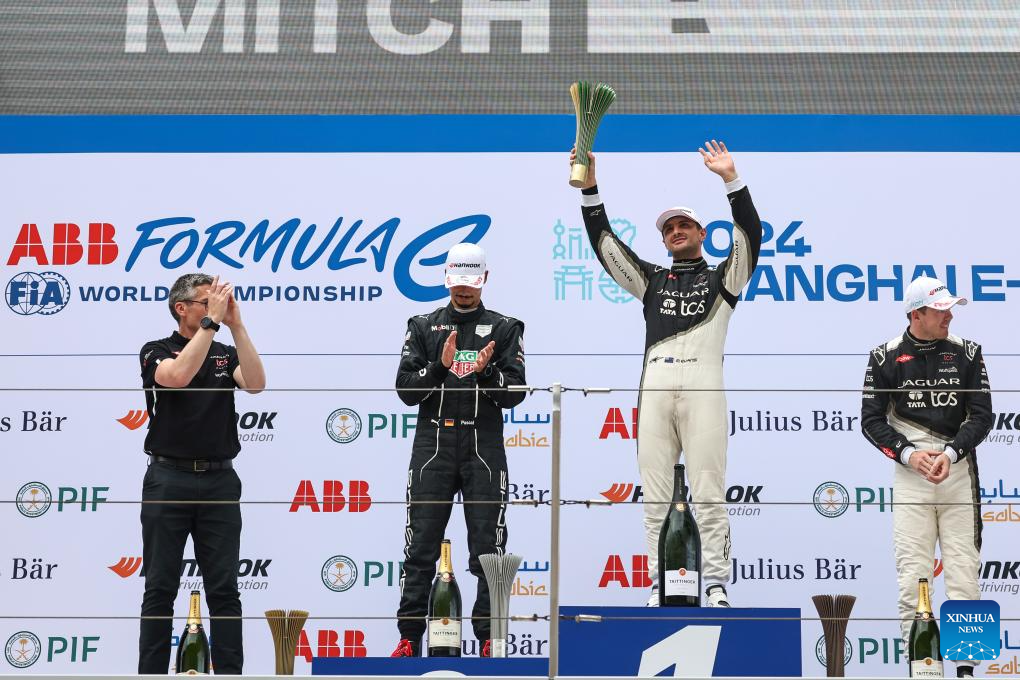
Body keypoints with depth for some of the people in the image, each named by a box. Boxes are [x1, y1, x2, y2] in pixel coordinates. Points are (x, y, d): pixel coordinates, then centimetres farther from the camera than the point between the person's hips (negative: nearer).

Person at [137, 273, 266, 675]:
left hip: (219, 481, 3)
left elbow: (256, 383, -9)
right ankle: (152, 673, 6)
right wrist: (213, 321, -21)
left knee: (224, 589, 1)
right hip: (168, 480, -3)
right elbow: (178, 375, -22)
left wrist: (235, 324, -14)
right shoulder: (156, 352, 1)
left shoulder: (226, 355, 12)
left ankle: (229, 672, 3)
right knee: (160, 589, 1)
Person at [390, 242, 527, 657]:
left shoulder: (504, 330, 8)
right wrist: (440, 366, -13)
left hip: (484, 447, -1)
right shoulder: (423, 327, 11)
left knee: (488, 547, -1)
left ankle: (490, 638, 4)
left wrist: (486, 372, -18)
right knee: (421, 546, -1)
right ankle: (410, 638, 2)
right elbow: (406, 390, 3)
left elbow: (514, 394, 0)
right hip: (433, 445, 1)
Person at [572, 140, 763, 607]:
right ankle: (661, 585, 3)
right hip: (655, 389, 3)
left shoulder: (722, 279, 17)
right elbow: (604, 242, 18)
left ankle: (715, 585, -5)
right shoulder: (651, 279, 25)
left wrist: (731, 180, -7)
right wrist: (589, 187, 8)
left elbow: (750, 234, 2)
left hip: (703, 389, -3)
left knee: (709, 491, -6)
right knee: (656, 494, 0)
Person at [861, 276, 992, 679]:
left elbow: (981, 415, 3)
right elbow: (871, 420, 4)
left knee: (964, 570, -3)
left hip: (958, 470, 1)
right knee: (912, 573, -4)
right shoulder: (886, 357, 2)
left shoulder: (966, 353, 5)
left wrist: (949, 454, -11)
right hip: (910, 474, -1)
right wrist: (909, 454, -10)